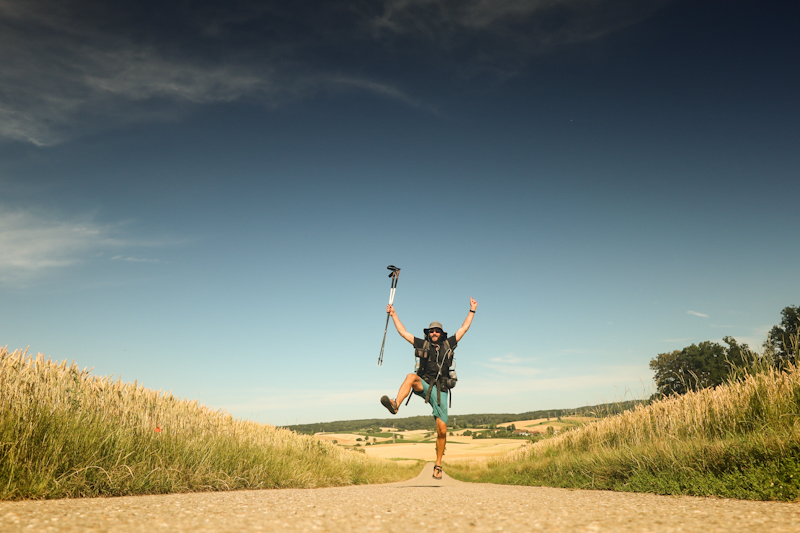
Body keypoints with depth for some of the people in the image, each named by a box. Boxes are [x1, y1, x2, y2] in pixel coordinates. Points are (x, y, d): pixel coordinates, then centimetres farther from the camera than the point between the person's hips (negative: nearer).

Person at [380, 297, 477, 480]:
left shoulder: (448, 344, 12)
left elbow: (464, 328, 17)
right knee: (411, 377, -36)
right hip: (424, 386, 0)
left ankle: (438, 465, 12)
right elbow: (403, 332, 14)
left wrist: (472, 310, 19)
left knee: (442, 430, -4)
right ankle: (395, 404, -55)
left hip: (440, 391, 1)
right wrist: (393, 314, 15)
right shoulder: (422, 344, 11)